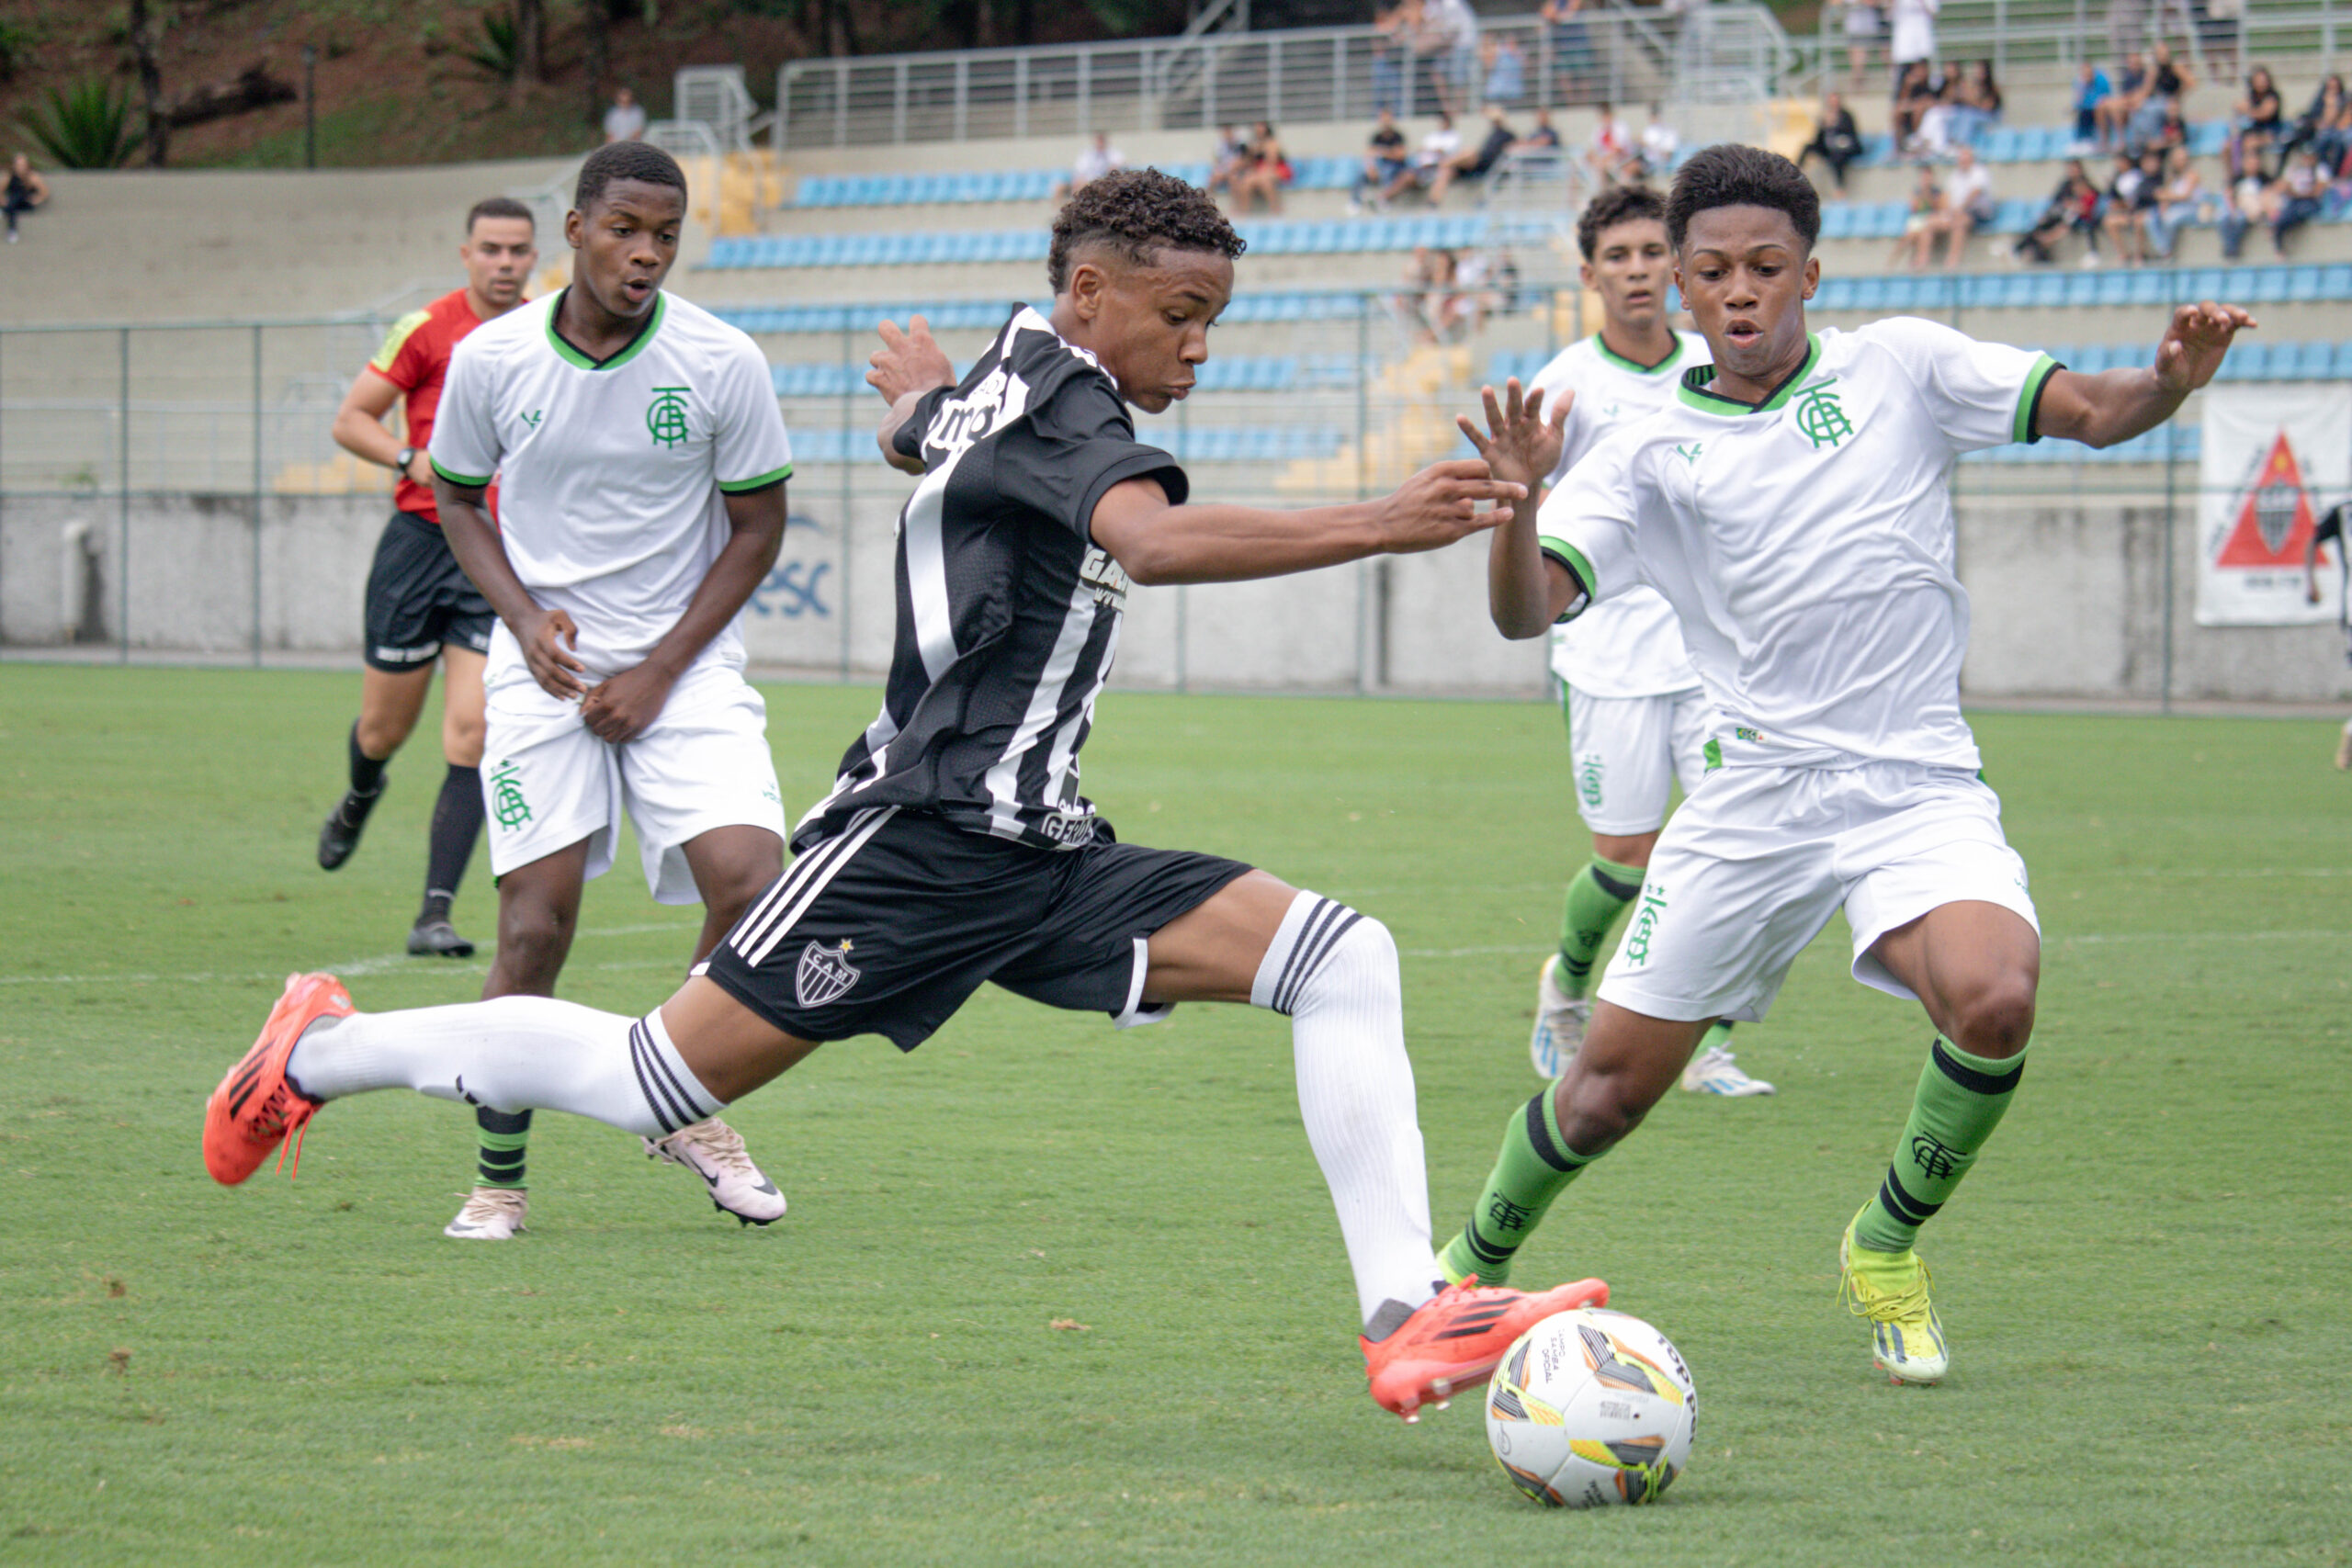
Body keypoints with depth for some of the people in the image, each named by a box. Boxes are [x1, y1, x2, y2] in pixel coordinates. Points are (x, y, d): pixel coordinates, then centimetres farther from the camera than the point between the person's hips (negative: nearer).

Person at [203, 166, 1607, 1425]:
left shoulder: (1001, 381, 15)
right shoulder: (1057, 403, -14)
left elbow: (913, 429, 40)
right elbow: (1154, 541, -37)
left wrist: (918, 384, 65)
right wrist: (1377, 528, -44)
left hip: (1044, 858, 10)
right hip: (929, 841, -10)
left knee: (1346, 959, -7)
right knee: (651, 1085, -4)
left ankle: (1409, 1317, -17)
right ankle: (325, 1051, 19)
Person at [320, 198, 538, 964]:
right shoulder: (427, 328, -3)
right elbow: (350, 420, -1)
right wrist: (414, 460, -17)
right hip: (420, 539, -1)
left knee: (471, 736, -12)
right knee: (383, 729, 9)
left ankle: (435, 914, -11)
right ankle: (360, 797, 48)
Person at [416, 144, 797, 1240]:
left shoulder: (722, 363, -8)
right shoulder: (491, 359, -6)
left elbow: (756, 528, 1)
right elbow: (457, 496, 10)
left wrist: (661, 671, -6)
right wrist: (524, 616, -7)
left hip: (685, 665, 0)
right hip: (546, 668, 0)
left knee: (749, 879, -18)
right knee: (535, 927, -9)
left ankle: (687, 1109, 8)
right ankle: (498, 1179, 8)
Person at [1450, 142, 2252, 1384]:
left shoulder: (1897, 368, 4)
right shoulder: (1652, 454, 4)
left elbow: (2091, 411, 0)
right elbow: (1526, 611, -6)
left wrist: (2170, 380, -23)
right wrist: (1516, 500, -26)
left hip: (1917, 785, -1)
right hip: (1751, 799, 1)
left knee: (1992, 1002, -29)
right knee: (1611, 1085, 2)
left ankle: (1886, 1245, -2)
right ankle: (1474, 1266, 31)